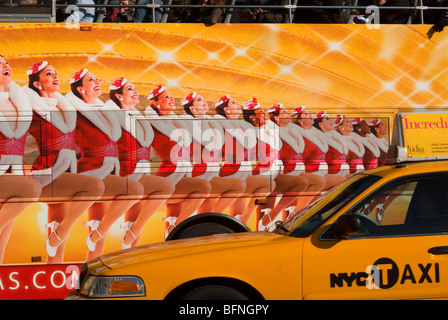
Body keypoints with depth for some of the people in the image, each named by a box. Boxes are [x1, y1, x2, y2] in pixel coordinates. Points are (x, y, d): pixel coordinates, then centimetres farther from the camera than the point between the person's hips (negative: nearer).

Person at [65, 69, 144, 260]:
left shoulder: (102, 110, 15)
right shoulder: (77, 114, -10)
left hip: (106, 175, 8)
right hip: (91, 174, -8)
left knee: (100, 238, 5)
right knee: (136, 189, -27)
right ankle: (98, 230, -15)